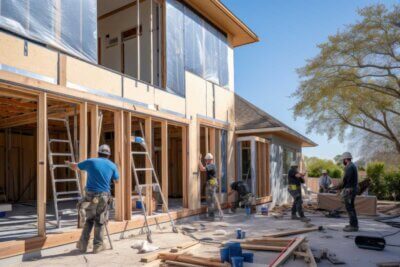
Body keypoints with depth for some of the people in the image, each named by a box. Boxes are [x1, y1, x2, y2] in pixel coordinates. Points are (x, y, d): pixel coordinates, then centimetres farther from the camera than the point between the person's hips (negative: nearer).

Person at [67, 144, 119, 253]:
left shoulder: (90, 161, 3)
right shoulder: (112, 165, 5)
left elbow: (75, 167, 17)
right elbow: (117, 181, 18)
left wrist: (69, 163, 39)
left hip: (90, 196, 1)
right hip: (103, 196, -1)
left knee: (89, 220, 18)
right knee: (100, 222, 12)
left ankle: (83, 244, 19)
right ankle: (97, 246, 15)